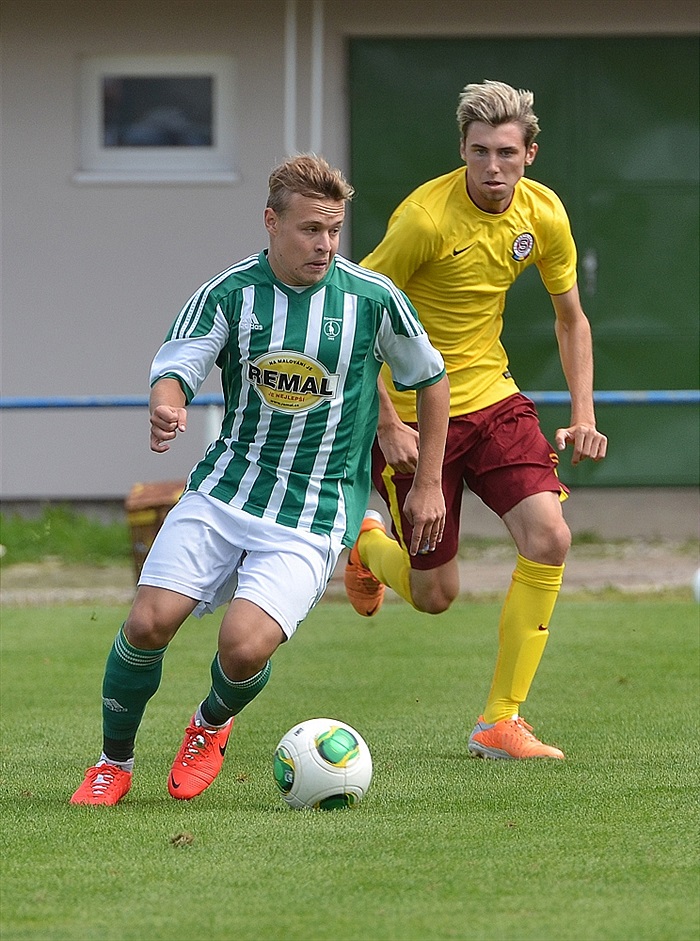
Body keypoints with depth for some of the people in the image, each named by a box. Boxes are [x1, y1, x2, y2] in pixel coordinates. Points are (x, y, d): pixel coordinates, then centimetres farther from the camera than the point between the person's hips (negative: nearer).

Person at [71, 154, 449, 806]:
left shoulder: (373, 298, -5)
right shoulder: (229, 293, -3)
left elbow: (430, 379, 9)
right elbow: (175, 367, -11)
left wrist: (428, 484, 10)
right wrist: (166, 407, -36)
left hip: (314, 513, -2)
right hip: (225, 485, 2)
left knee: (245, 647, -21)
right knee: (148, 623, -13)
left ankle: (212, 725, 16)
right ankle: (113, 762, 13)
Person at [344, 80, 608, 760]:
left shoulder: (543, 214, -4)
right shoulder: (426, 217, -22)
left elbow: (570, 317, 11)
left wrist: (582, 414, 0)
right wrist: (386, 423, -20)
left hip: (492, 397, 5)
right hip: (414, 412, -5)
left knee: (549, 538, -17)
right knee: (434, 596, 0)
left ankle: (500, 722, -6)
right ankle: (368, 544, 38)